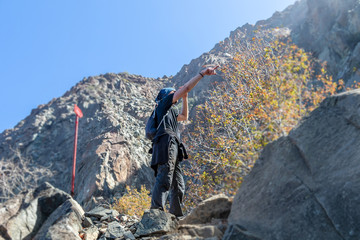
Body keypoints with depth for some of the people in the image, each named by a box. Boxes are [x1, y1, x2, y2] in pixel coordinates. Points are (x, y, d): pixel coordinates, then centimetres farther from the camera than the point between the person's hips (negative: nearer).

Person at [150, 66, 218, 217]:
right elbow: (186, 88, 6)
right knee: (164, 178, -26)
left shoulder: (171, 112, 36)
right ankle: (156, 209, -38)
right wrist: (202, 73, 10)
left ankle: (176, 215, 4)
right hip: (166, 144, -10)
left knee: (178, 185, 5)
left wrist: (185, 98, 42)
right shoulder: (163, 104, 13)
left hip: (173, 149, 10)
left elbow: (184, 117, 51)